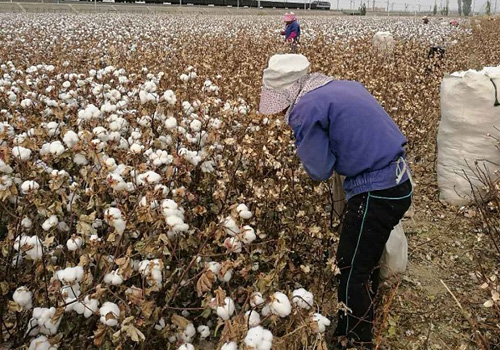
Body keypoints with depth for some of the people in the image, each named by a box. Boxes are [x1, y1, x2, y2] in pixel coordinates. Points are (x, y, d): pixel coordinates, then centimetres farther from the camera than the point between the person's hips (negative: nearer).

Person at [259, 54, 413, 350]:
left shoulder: (307, 109, -17)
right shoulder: (345, 86, 10)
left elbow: (320, 170, -10)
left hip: (376, 194, -10)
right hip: (399, 183, 10)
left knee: (352, 272, 6)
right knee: (367, 262, 24)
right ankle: (363, 325, 42)